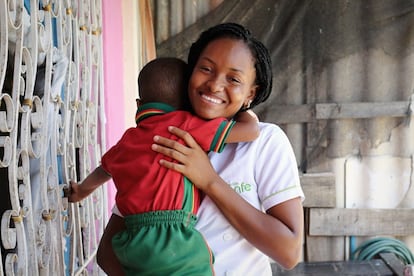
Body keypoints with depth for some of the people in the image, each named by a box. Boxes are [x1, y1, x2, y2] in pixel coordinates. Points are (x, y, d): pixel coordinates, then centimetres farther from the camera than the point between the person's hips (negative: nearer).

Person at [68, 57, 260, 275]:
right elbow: (251, 130, -2)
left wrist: (82, 190, 60)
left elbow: (104, 169, 39)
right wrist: (243, 108, 21)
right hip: (176, 246, -6)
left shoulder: (126, 141, 16)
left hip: (136, 250, 7)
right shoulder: (184, 125, -3)